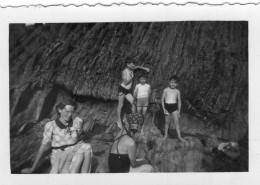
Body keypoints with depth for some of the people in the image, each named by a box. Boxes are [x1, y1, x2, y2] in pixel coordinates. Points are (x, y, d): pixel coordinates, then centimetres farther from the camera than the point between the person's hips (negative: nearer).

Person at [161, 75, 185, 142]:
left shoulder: (177, 91, 1)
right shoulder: (166, 90, -2)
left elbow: (179, 101, 7)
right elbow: (162, 99, 1)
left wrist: (179, 111, 4)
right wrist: (164, 108, -7)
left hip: (174, 107, 0)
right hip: (167, 107, 0)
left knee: (177, 121, -3)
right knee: (167, 122, 10)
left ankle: (179, 136, 1)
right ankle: (166, 134, 24)